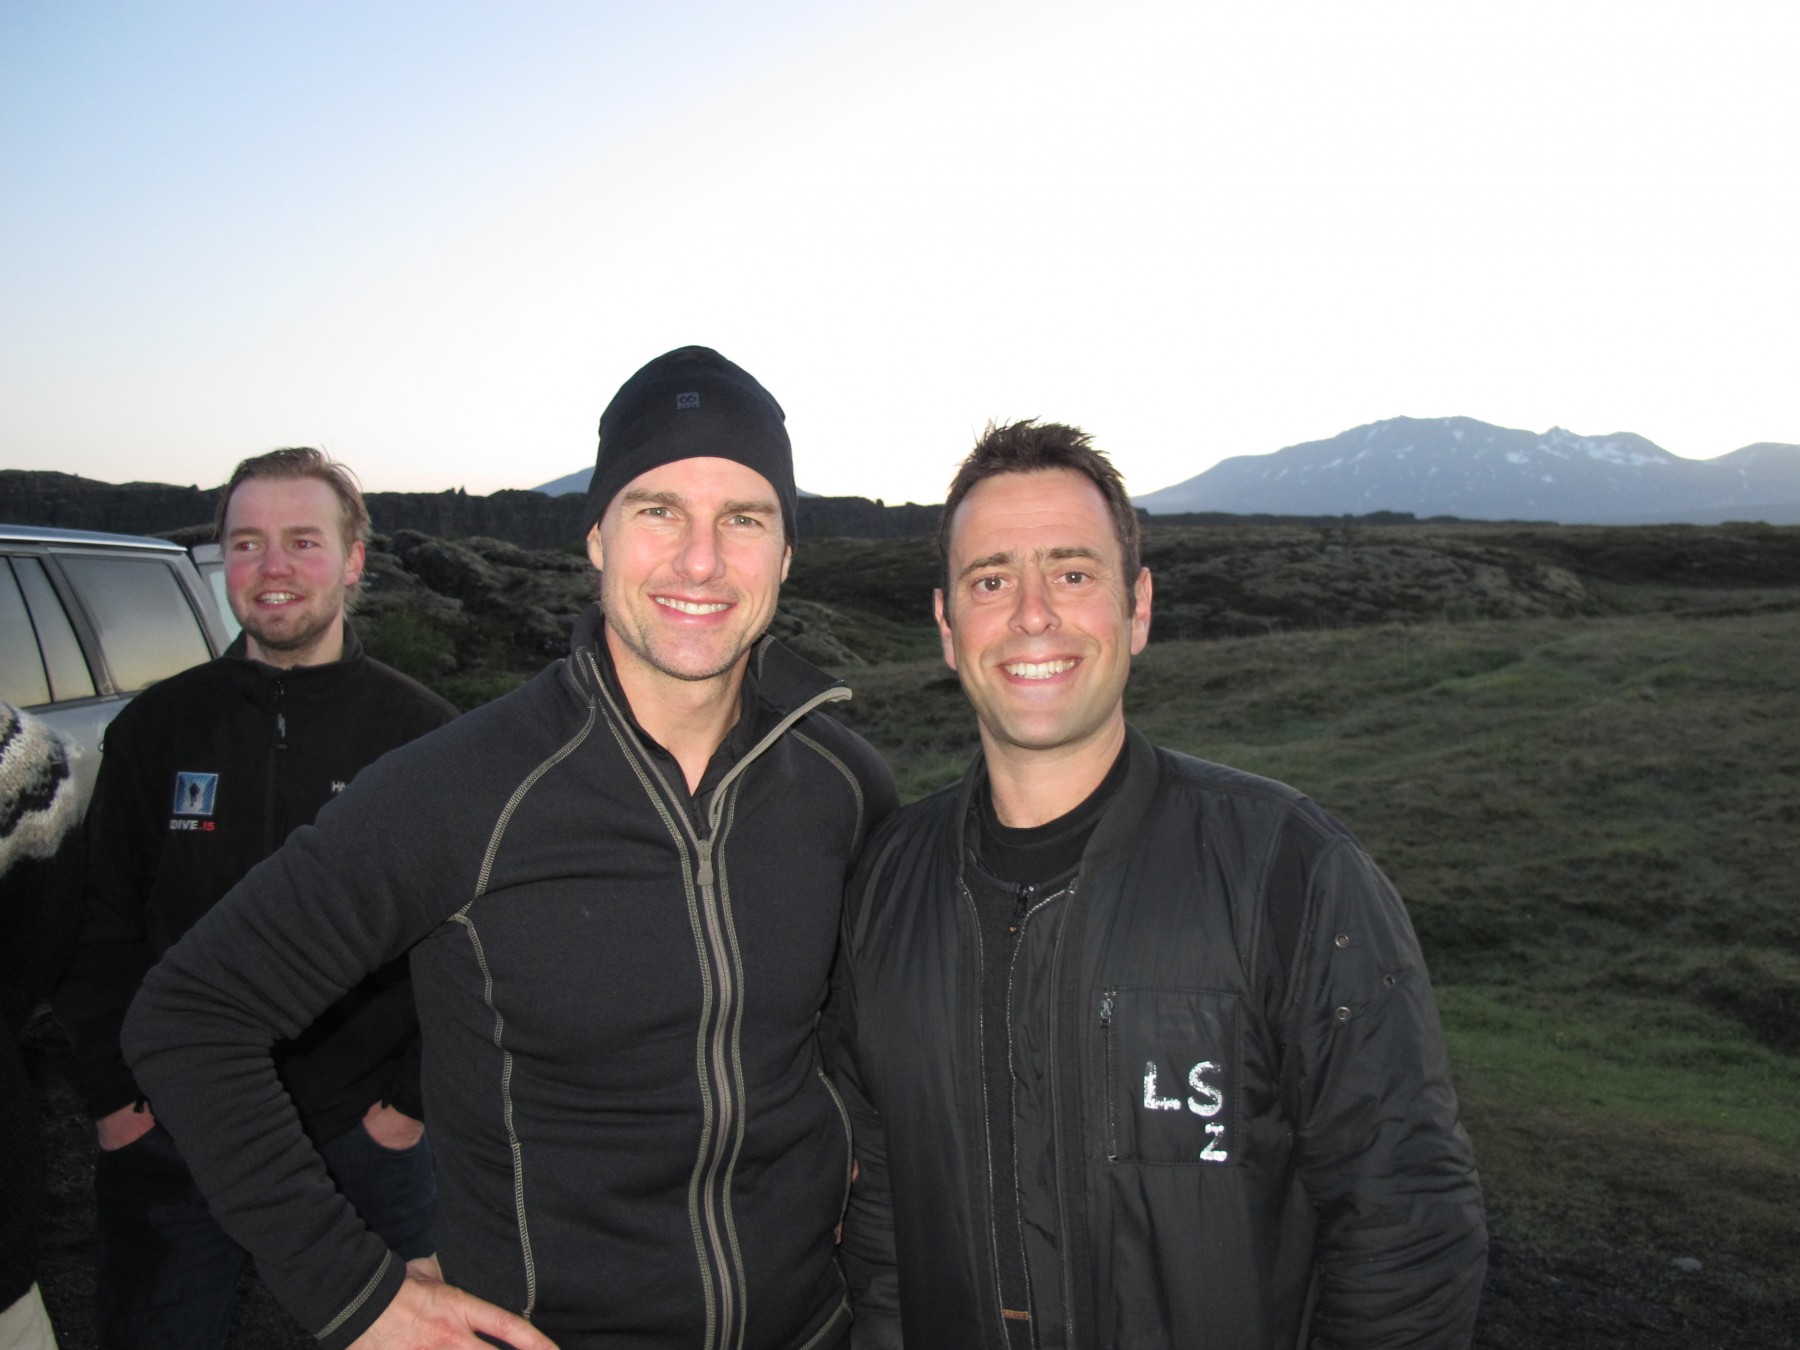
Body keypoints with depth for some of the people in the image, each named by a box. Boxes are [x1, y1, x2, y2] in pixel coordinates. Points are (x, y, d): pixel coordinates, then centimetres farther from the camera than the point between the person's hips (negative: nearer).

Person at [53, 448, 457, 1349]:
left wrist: (413, 1098, -7)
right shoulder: (154, 726, 2)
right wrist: (110, 1094, 1)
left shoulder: (419, 732, -7)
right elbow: (101, 927, 7)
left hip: (363, 1136, -2)